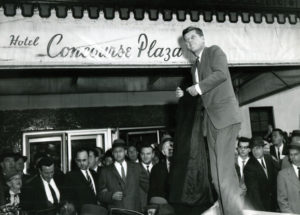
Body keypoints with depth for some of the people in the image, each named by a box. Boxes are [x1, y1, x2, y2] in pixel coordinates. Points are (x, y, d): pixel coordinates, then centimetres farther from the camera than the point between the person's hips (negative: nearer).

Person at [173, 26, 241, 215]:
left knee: (224, 170, -13)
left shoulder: (214, 51, 5)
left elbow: (222, 73, -14)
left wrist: (198, 88, -10)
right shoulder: (195, 67, 25)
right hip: (211, 120, 8)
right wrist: (185, 94, 12)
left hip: (225, 114, -8)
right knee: (217, 173, 4)